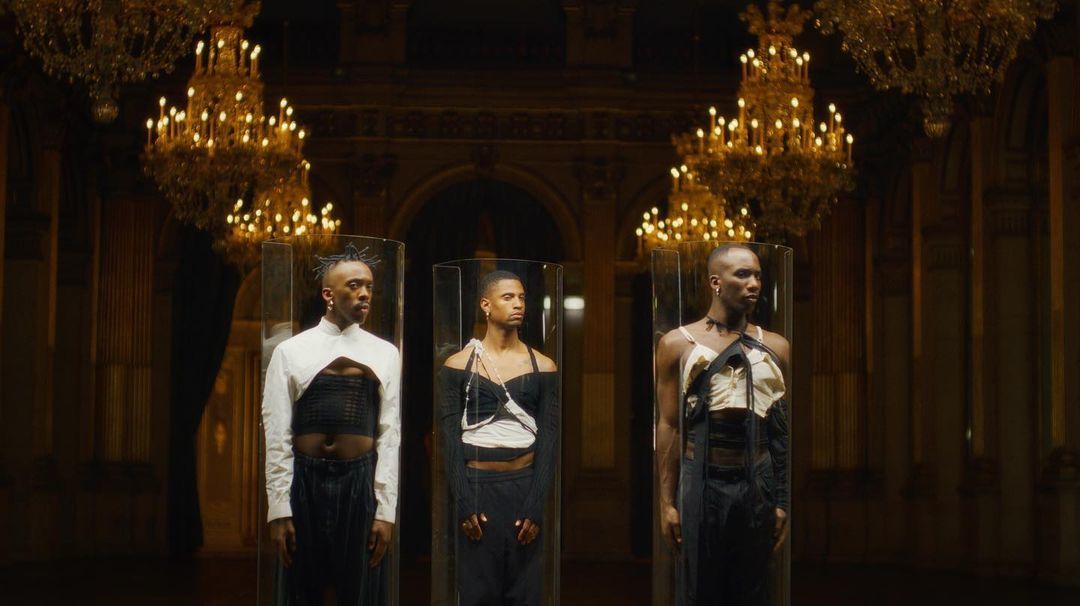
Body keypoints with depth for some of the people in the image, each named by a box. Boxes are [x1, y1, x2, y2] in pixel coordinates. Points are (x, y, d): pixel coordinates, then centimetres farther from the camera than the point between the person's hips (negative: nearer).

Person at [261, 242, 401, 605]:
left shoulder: (384, 354, 6)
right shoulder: (291, 352, 1)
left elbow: (390, 436, 3)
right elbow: (277, 436, -2)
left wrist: (386, 509, -3)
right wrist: (279, 510, -7)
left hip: (360, 482, 1)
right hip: (304, 481, -1)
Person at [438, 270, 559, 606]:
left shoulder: (543, 367, 3)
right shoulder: (458, 365, 0)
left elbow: (549, 439, 0)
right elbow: (450, 437, -2)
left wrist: (536, 505, -8)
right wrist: (463, 501, -11)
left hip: (525, 486, 1)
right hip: (477, 486, -1)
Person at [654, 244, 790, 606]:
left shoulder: (776, 348, 5)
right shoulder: (678, 344, 0)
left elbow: (785, 431, 6)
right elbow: (669, 427, -1)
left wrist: (784, 500, 2)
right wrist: (667, 501, -5)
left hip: (757, 484, 2)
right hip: (702, 482, -2)